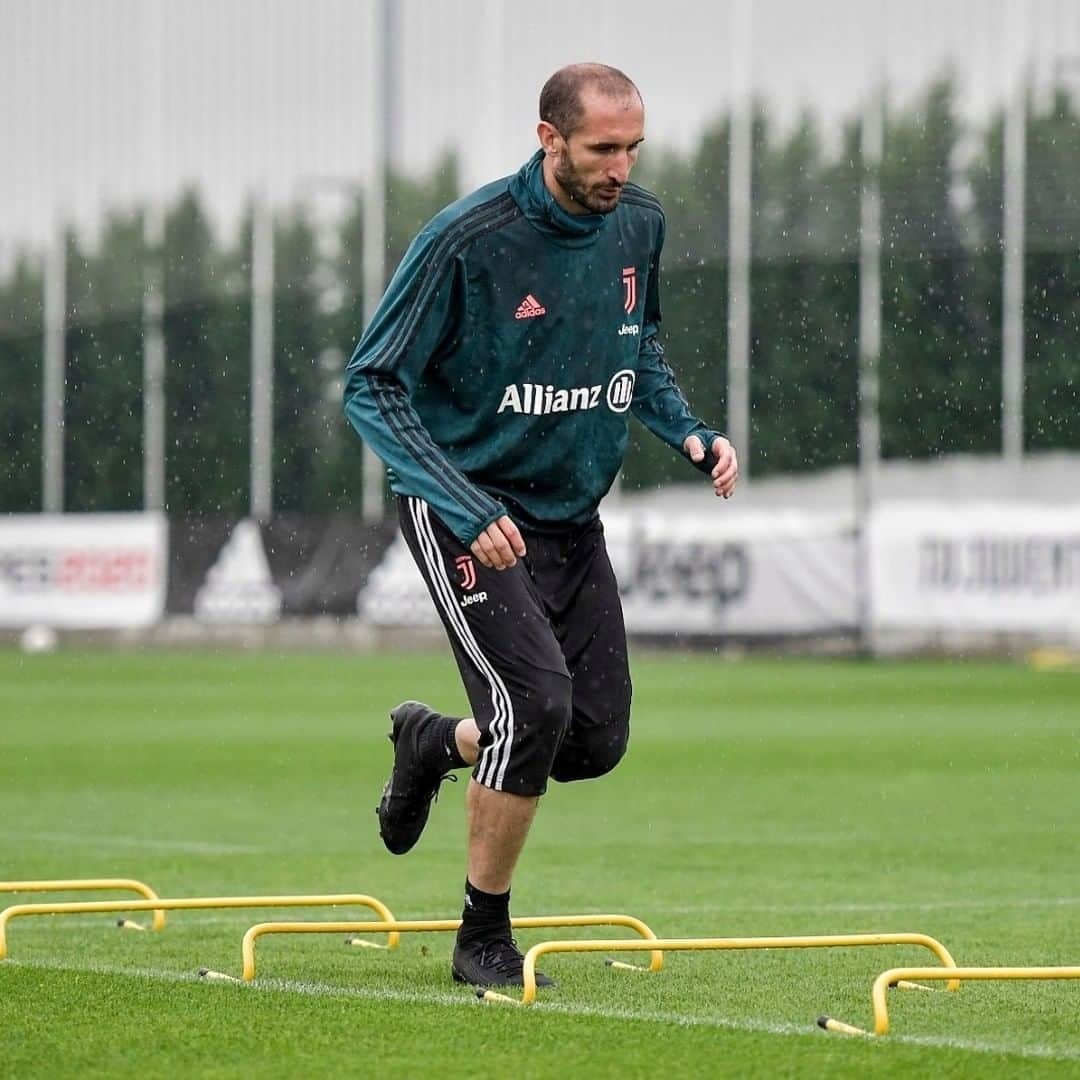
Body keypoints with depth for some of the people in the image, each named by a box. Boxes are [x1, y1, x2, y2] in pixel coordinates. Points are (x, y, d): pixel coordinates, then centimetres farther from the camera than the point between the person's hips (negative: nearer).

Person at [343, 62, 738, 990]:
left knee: (597, 739, 3)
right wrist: (466, 512, -27)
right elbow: (372, 388, -17)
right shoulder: (467, 240, -20)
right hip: (467, 509, -6)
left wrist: (691, 434, -1)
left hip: (572, 514, 6)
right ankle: (484, 941, -4)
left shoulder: (639, 225, -1)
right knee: (536, 702, -21)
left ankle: (435, 741, 34)